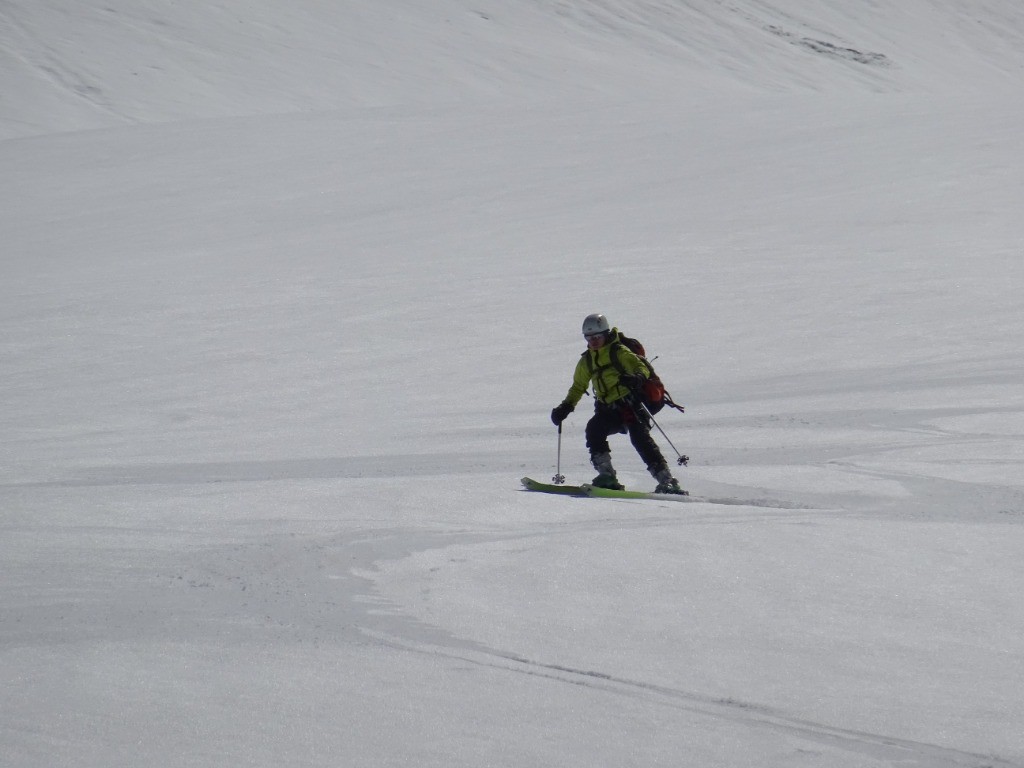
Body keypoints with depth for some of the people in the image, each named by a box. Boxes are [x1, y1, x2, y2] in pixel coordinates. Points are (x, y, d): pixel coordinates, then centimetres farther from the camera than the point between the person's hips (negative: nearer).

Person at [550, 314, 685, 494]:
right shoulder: (586, 360, 17)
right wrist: (566, 406, 16)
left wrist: (637, 378, -33)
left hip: (629, 403, -6)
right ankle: (607, 476, -21)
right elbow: (578, 386, 29)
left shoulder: (618, 351, -1)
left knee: (640, 438, -21)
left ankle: (667, 481, -22)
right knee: (594, 429, -22)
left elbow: (642, 367, -10)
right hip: (607, 410, 6)